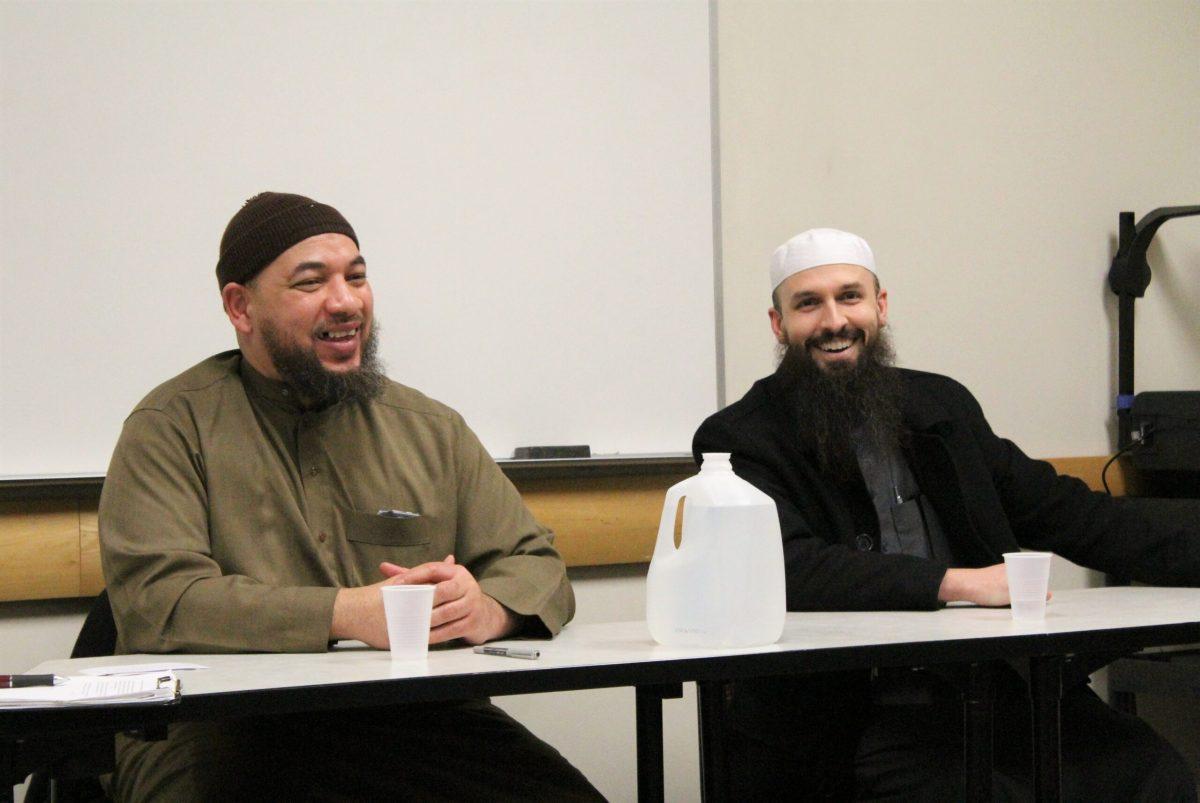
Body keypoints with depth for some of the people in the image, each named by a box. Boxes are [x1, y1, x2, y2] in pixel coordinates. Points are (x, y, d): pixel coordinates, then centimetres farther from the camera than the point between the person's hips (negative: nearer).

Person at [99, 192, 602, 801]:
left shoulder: (431, 430, 18)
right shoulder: (172, 428, 3)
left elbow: (537, 567, 16)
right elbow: (157, 601, -11)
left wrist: (486, 609, -10)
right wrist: (347, 614, -21)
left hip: (415, 721, 4)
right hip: (229, 729, -4)